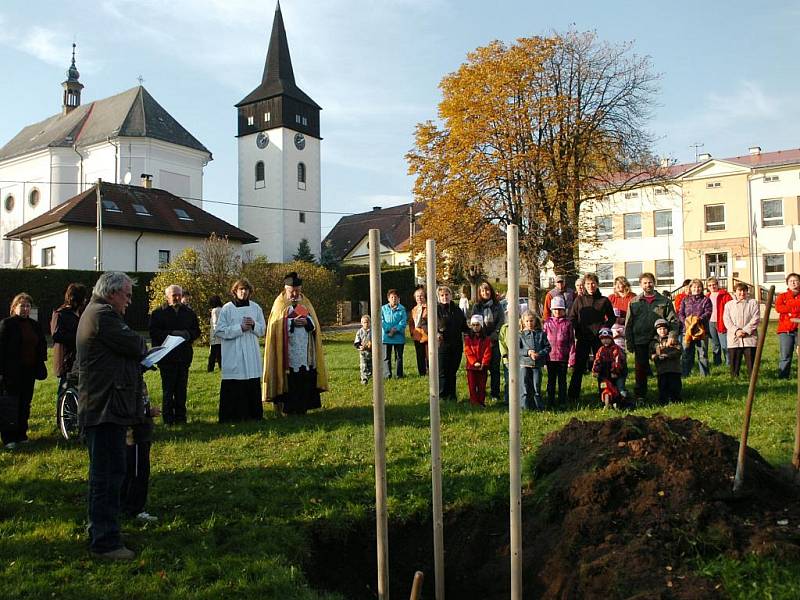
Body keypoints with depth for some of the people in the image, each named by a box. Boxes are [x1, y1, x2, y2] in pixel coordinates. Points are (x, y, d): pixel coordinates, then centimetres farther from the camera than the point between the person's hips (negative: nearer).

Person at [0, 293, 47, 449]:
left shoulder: (34, 325, 13)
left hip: (29, 371, 5)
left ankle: (21, 435, 19)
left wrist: (40, 363, 7)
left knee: (25, 404, 10)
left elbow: (42, 344, 20)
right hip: (13, 372, -5)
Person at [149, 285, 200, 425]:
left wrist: (187, 334, -8)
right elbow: (154, 332, -8)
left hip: (184, 355, 3)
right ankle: (168, 418, 9)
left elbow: (197, 331, 13)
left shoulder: (189, 312, 12)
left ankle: (180, 417, 16)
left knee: (182, 388, 8)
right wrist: (172, 333, -18)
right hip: (166, 356, -3)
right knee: (168, 389, 1)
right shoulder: (158, 313, 1)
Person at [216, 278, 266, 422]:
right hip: (233, 355, -3)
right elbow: (219, 331, -6)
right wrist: (240, 328, -13)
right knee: (232, 388, -3)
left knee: (253, 386, 5)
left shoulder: (255, 307, 9)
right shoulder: (227, 308, -2)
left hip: (251, 354, 3)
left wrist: (254, 325, -9)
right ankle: (231, 416, 7)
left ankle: (253, 414, 15)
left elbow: (263, 330, 13)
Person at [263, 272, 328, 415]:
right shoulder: (280, 304, 5)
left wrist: (306, 321, -12)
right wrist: (292, 322, -16)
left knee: (306, 379, 0)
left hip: (305, 350, 3)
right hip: (287, 350, -3)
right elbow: (276, 325, -3)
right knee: (289, 380, -6)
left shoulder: (306, 303, 14)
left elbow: (314, 322, 9)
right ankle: (287, 407, 3)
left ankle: (303, 406, 9)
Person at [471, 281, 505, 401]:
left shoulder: (497, 305, 5)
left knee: (495, 367, 1)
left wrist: (492, 337, -10)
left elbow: (501, 322, -1)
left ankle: (495, 393, 8)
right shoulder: (476, 306, 6)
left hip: (495, 341, 0)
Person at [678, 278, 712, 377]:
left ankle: (705, 374, 12)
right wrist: (685, 321, -13)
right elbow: (680, 313, 7)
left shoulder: (705, 300, 8)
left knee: (703, 353, 3)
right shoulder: (685, 300, 13)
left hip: (702, 330, -1)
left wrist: (700, 319, -22)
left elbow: (708, 313, -4)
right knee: (686, 353, 1)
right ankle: (684, 374, 8)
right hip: (687, 329, 1)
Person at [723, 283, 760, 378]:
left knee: (751, 363, -1)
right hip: (734, 339, 1)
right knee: (734, 363, 4)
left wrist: (745, 331, -12)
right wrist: (736, 331, -13)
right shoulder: (729, 304, 13)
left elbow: (756, 319, -1)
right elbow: (727, 320, 2)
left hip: (750, 338, -1)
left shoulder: (753, 303, 9)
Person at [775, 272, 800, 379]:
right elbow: (778, 308, -6)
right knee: (785, 357, 0)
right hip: (785, 330, 0)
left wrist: (789, 309, -11)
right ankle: (782, 378, 3)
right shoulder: (782, 296, 13)